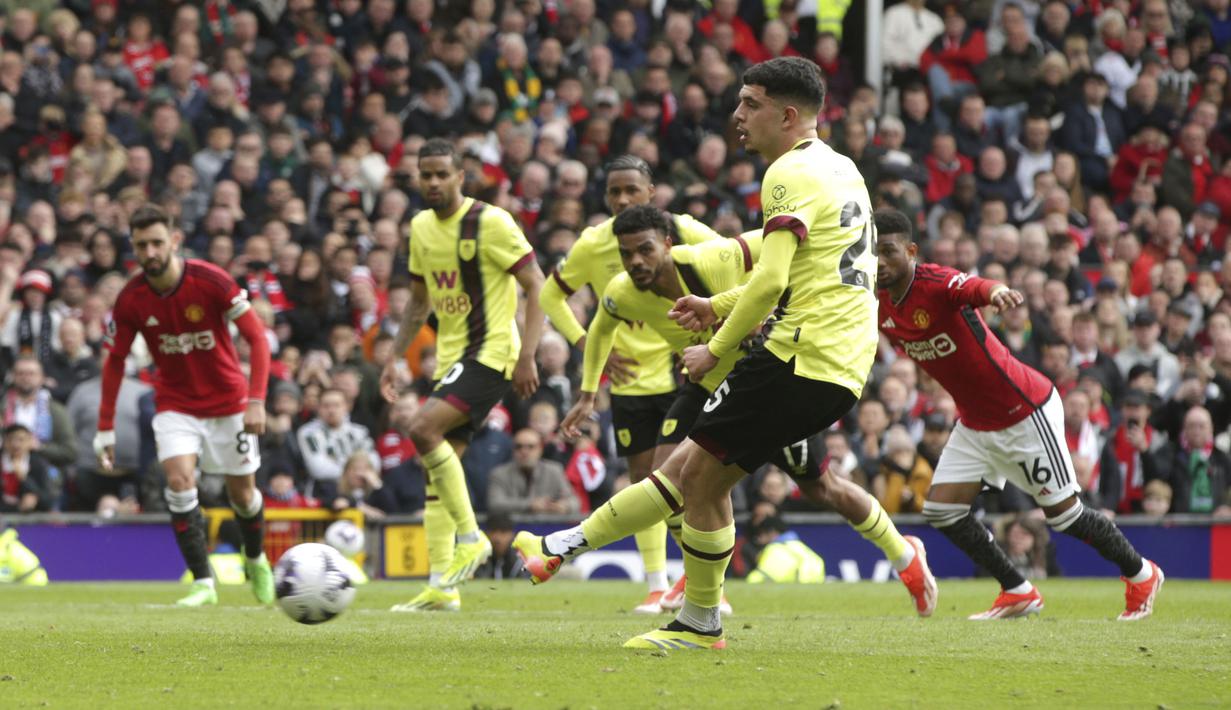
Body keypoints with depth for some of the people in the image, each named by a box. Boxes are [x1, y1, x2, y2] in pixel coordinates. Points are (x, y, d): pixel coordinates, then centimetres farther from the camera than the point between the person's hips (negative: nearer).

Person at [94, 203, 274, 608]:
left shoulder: (211, 281, -21)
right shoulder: (130, 299, -12)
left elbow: (257, 338, -16)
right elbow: (114, 361, 1)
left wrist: (256, 400, -27)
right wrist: (105, 430, -2)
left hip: (227, 401, -1)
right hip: (175, 404, 1)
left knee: (242, 494, 8)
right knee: (179, 478, -22)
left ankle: (256, 562, 39)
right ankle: (203, 582, -17)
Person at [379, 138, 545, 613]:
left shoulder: (490, 222, -11)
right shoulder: (421, 227, 11)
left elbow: (536, 286, -13)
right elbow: (419, 301, 24)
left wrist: (527, 356, -20)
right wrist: (394, 358, 16)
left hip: (491, 352, -8)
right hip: (450, 357, 8)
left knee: (423, 429, -26)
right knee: (437, 473, 3)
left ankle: (471, 537, -15)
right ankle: (442, 586, 5)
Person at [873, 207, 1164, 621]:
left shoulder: (938, 284, -28)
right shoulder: (881, 307, -4)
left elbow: (976, 288, -51)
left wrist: (997, 291, -73)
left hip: (1026, 414, -8)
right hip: (974, 425, 8)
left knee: (1062, 513, 0)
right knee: (941, 511, -3)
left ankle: (1141, 575, 24)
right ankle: (1018, 593, 11)